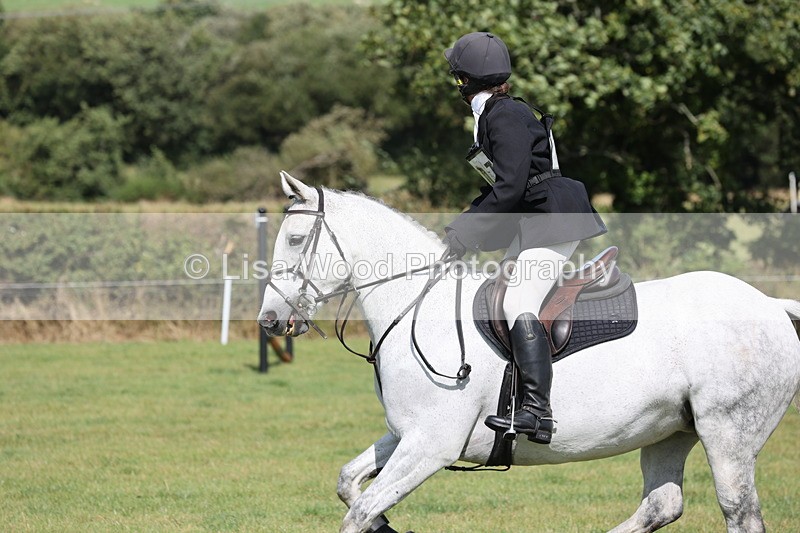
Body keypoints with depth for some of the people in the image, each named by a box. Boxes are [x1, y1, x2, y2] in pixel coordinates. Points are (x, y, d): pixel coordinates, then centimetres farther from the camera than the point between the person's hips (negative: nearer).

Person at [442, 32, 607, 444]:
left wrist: (464, 235, -17)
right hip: (530, 222, 11)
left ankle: (538, 413, -30)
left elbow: (509, 189, -22)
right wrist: (460, 224, 14)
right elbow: (500, 186, 23)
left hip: (553, 219, -11)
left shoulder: (506, 116, -16)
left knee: (520, 305, -21)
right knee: (506, 304, 12)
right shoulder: (491, 117, 15)